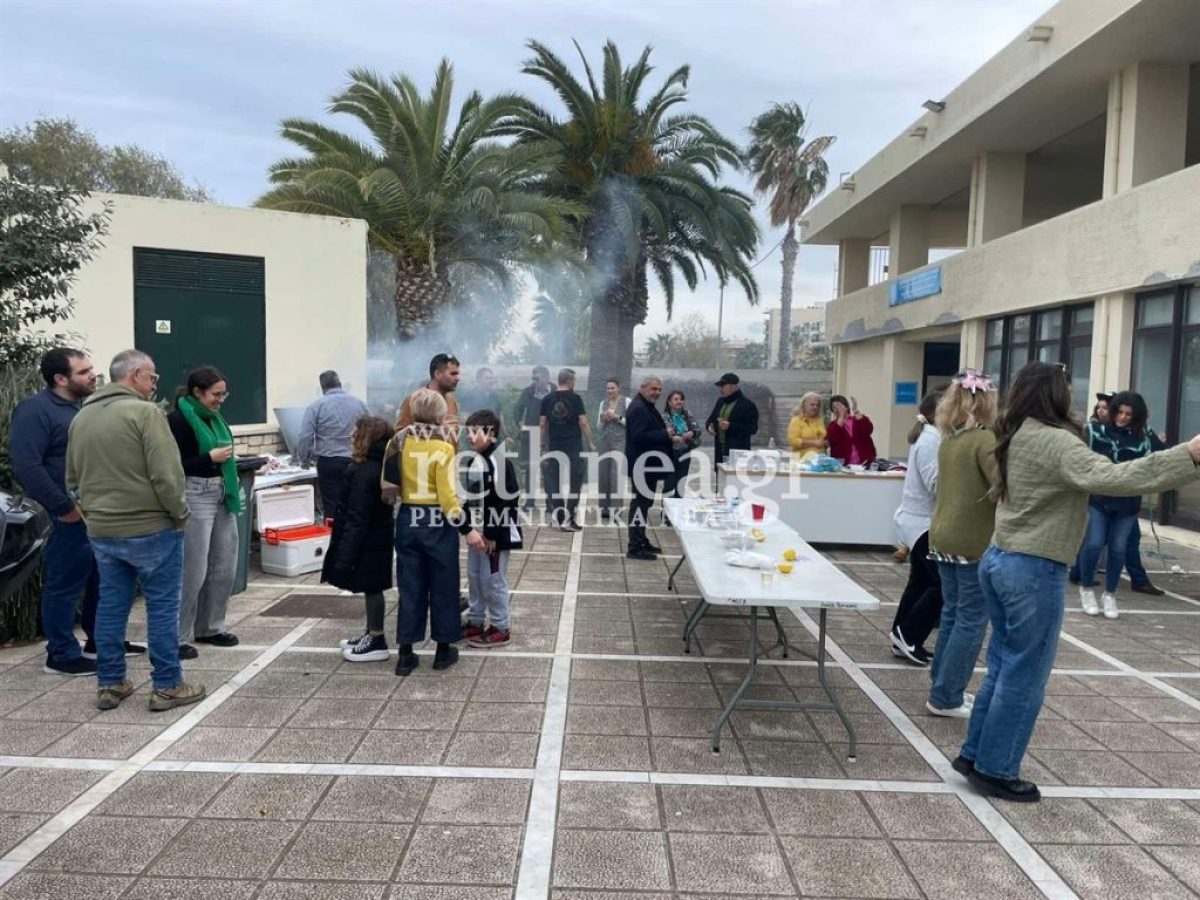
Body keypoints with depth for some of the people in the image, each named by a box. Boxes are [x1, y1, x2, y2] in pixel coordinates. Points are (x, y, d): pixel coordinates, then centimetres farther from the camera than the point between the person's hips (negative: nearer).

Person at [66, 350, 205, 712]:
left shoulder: (81, 417, 10)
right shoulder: (144, 412, -15)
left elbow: (73, 479, 17)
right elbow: (166, 474, -20)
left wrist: (93, 512, 21)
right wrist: (180, 514, -8)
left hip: (101, 530, 7)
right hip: (150, 528, -7)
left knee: (111, 606, 14)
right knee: (162, 607, 2)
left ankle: (109, 684, 22)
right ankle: (167, 687, 8)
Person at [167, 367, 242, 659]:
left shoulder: (213, 417, 12)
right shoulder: (178, 420, -10)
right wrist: (210, 458, -17)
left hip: (222, 496, 8)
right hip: (196, 497, -8)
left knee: (225, 566, 13)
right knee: (193, 571, -4)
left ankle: (210, 627, 26)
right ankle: (178, 637, 8)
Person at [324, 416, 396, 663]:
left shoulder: (365, 472, -23)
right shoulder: (381, 466, 8)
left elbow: (357, 519, -25)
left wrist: (346, 554, -22)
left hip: (367, 541, -10)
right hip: (378, 538, 10)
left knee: (371, 588, 0)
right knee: (371, 588, 18)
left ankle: (377, 642, 10)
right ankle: (371, 634, 30)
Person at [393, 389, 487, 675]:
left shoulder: (400, 443, 1)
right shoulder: (443, 448, -13)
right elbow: (447, 496, -16)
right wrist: (467, 529, -12)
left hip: (408, 521, 4)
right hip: (437, 523, -4)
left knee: (410, 588, 11)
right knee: (442, 587, 10)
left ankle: (405, 654, 15)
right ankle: (444, 650, 21)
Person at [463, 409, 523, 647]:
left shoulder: (498, 462, -20)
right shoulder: (475, 461, 9)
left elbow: (504, 501, -22)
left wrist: (493, 534, -20)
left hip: (495, 533, -10)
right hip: (478, 531, 10)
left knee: (492, 579, -1)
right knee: (474, 576, 18)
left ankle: (501, 628, 12)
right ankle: (475, 622, 31)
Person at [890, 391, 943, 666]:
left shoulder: (927, 436, 13)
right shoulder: (931, 440, -18)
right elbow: (937, 484, -23)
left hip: (918, 520, 11)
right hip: (923, 523, -11)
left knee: (921, 583, 15)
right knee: (942, 584, -7)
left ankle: (902, 638, 21)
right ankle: (908, 636, 1)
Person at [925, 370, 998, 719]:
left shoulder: (949, 441, 10)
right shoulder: (985, 440, -14)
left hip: (943, 537, 8)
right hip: (974, 542, -8)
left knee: (952, 615, 17)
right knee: (972, 621, 1)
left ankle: (942, 688, 25)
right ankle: (946, 698, 6)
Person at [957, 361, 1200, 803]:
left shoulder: (1016, 437, 10)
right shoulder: (1054, 441, -18)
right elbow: (1110, 478, -33)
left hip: (999, 559, 9)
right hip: (1033, 570, -9)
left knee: (1003, 667, 18)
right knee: (1024, 676, 4)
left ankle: (974, 754, 26)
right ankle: (994, 770, 14)